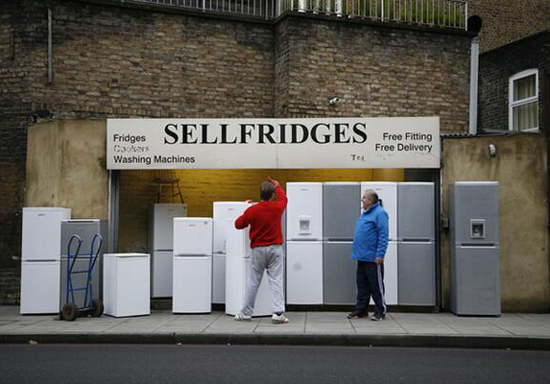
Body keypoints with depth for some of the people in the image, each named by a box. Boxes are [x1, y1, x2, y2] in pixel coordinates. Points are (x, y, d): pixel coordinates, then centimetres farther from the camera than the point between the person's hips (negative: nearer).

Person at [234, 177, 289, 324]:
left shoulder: (252, 210, -10)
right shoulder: (277, 208, -6)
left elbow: (238, 224, 2)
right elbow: (283, 198, 18)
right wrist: (277, 186, 34)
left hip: (258, 250, 0)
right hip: (275, 248, 0)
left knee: (253, 282, 9)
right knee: (276, 281, -1)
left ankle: (246, 313, 18)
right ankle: (278, 313, -9)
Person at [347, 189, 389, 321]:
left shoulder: (379, 213, -13)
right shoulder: (365, 213, 15)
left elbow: (383, 235, -18)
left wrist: (380, 255, -22)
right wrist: (356, 251, 18)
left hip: (373, 258, -9)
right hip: (362, 257, 9)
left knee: (376, 285, 1)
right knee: (362, 284, 13)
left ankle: (380, 311, 10)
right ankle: (361, 309, 21)